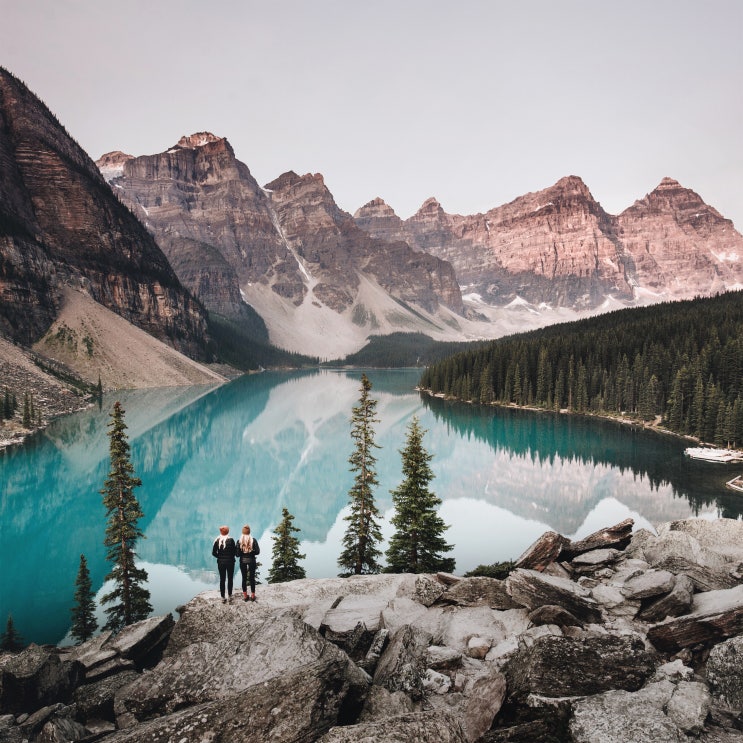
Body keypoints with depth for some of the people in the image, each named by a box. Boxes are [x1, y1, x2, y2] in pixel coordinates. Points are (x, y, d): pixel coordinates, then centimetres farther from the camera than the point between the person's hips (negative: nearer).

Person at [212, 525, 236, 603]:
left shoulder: (217, 540, -5)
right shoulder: (231, 540, -12)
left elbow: (214, 553, -4)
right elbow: (234, 552, -8)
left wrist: (220, 557, 10)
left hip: (220, 562, 2)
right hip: (230, 562, -2)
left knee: (222, 580, 9)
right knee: (230, 579, 11)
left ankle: (223, 598, 13)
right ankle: (230, 596, 17)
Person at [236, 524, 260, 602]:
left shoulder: (239, 541, -9)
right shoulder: (253, 540, -9)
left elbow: (237, 554, -9)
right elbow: (257, 552, -9)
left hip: (242, 561, 0)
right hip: (251, 560, 0)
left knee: (244, 578, 10)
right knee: (252, 578, 9)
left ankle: (245, 596, 15)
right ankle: (253, 595, 14)